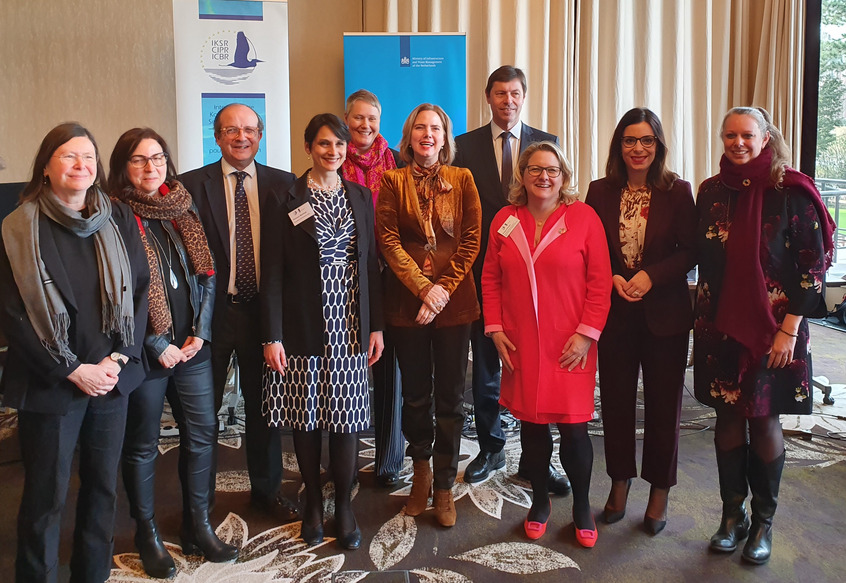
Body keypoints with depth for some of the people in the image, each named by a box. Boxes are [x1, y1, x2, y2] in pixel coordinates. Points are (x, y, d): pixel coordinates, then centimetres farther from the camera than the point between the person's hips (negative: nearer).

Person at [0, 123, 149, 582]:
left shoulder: (119, 220, 3)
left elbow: (141, 290, 3)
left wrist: (118, 359, -7)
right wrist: (72, 370, -11)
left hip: (112, 377, 3)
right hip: (49, 384, -3)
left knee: (104, 486, 14)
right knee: (46, 497, 6)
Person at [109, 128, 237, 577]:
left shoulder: (184, 209, 7)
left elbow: (206, 274, 8)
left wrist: (201, 332, -2)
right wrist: (158, 346, -11)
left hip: (193, 346, 5)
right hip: (145, 350, -4)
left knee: (201, 433, 9)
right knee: (142, 445, 9)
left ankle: (197, 526, 25)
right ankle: (147, 535, 26)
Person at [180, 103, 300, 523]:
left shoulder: (282, 184, 3)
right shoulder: (192, 185, -2)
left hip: (263, 311, 2)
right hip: (213, 311, -1)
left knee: (264, 405, 14)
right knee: (204, 408, 11)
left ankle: (266, 490, 34)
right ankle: (201, 497, 30)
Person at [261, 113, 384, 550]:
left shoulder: (360, 197, 8)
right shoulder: (285, 201, -2)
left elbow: (371, 264, 10)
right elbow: (273, 272, -5)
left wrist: (376, 326, 6)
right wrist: (273, 336, -10)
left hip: (350, 326, 2)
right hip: (303, 327, -2)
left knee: (347, 419, 4)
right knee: (306, 420, 8)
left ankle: (344, 505, 21)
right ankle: (313, 502, 27)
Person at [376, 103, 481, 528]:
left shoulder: (462, 179, 7)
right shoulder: (392, 181, 5)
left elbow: (471, 239, 1)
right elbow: (388, 241, -3)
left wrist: (444, 287, -10)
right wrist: (423, 287, -13)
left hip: (454, 301, 0)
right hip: (407, 300, 0)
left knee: (450, 397, 4)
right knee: (416, 394, 10)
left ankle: (444, 487, 17)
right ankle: (421, 472, 31)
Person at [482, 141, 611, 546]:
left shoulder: (584, 217, -4)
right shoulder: (505, 220, 5)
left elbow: (599, 281, -5)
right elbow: (491, 278, 9)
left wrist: (587, 333, -10)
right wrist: (494, 328, 2)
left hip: (570, 346, -2)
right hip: (520, 345, 3)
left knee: (573, 427, 2)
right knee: (531, 424, 12)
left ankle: (582, 507, 25)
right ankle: (540, 501, 32)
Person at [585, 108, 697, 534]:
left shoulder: (677, 192, -2)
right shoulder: (600, 192, 2)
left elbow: (690, 251, -5)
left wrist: (651, 275, -18)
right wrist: (613, 279, -13)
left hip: (665, 314, -1)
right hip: (614, 312, 2)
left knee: (663, 404, 7)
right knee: (616, 401, 11)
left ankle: (659, 491, 25)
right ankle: (620, 481, 30)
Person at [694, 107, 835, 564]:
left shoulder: (791, 191, -7)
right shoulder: (711, 191, 4)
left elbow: (814, 261, -8)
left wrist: (789, 328, -12)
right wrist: (702, 317, 5)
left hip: (772, 328, -3)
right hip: (719, 326, 3)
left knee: (764, 420, 6)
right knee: (727, 417, 9)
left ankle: (763, 522, 23)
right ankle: (732, 514, 25)